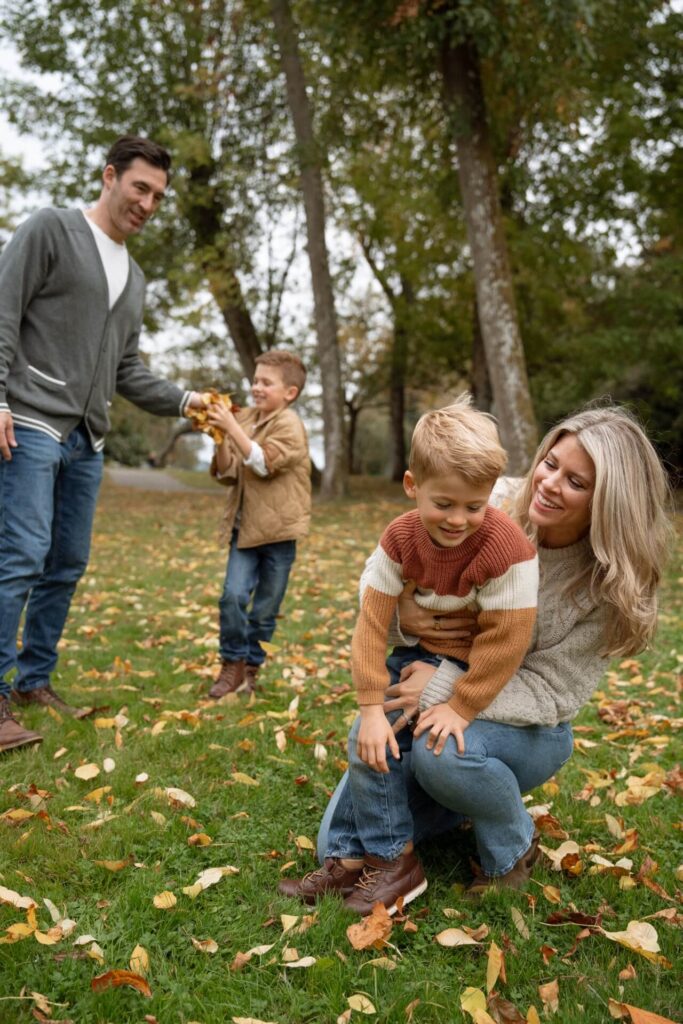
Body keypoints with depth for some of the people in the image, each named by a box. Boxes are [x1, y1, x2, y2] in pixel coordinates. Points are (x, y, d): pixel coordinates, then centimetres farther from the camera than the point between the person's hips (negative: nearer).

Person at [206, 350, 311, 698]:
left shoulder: (289, 425, -8)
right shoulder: (244, 419, 8)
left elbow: (264, 463, -22)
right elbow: (228, 474, 6)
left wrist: (232, 428, -26)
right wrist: (220, 441, -11)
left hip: (278, 529, -4)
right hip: (244, 525, 4)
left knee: (264, 609, 7)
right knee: (233, 595, -11)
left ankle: (251, 666, 25)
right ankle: (232, 663, 7)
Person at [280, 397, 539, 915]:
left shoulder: (506, 547, -27)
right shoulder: (401, 536, -11)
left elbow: (506, 638, -21)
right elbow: (373, 622, -11)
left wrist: (460, 706, -17)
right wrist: (372, 706, -16)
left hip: (473, 668, -6)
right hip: (418, 653, 6)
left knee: (375, 742, -17)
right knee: (370, 738, -2)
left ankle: (393, 861, 1)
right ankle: (351, 857, 13)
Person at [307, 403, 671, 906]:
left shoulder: (608, 583, -19)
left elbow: (549, 692, -19)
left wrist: (446, 687, -33)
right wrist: (401, 614, -32)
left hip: (524, 729, -2)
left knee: (444, 749, -39)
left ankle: (515, 848, -6)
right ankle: (455, 804, 23)